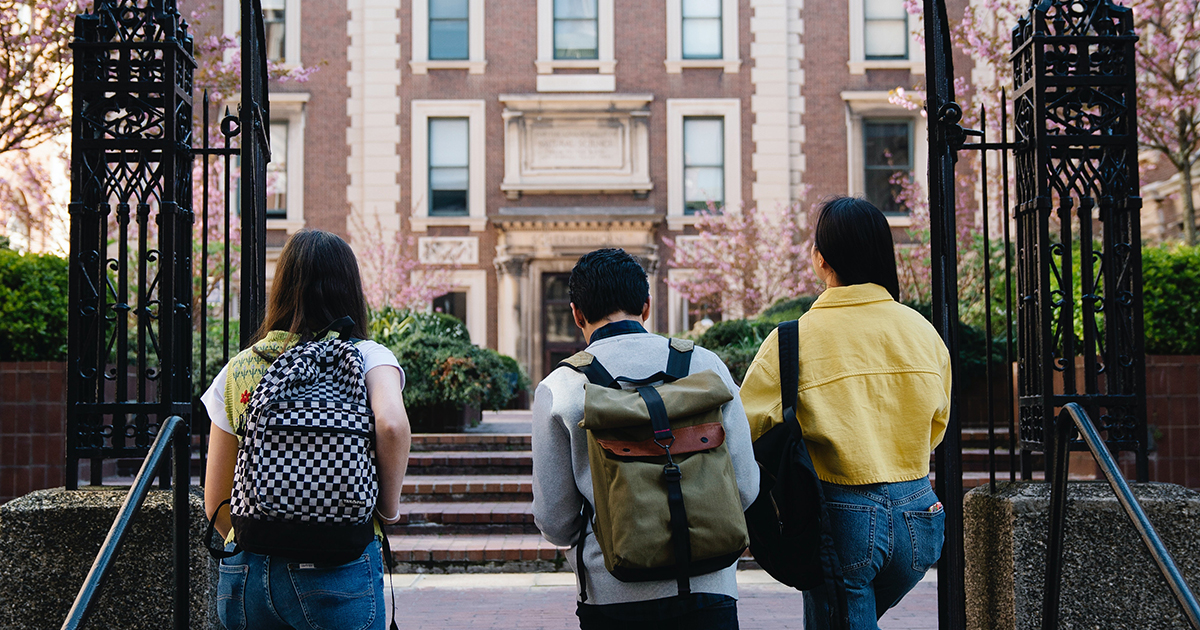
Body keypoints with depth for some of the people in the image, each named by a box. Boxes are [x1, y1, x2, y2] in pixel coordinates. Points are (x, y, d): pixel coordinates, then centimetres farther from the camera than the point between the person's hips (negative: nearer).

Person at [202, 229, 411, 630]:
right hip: (338, 574, -3)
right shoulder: (366, 357, 0)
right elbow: (392, 425, -22)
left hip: (243, 576, 3)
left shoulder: (237, 370, 7)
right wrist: (389, 507, -7)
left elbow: (215, 502, 8)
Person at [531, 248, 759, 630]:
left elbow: (554, 522, -1)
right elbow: (744, 488, 2)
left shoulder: (557, 389, -4)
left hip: (610, 597, 0)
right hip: (705, 587, 1)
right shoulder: (705, 364, -1)